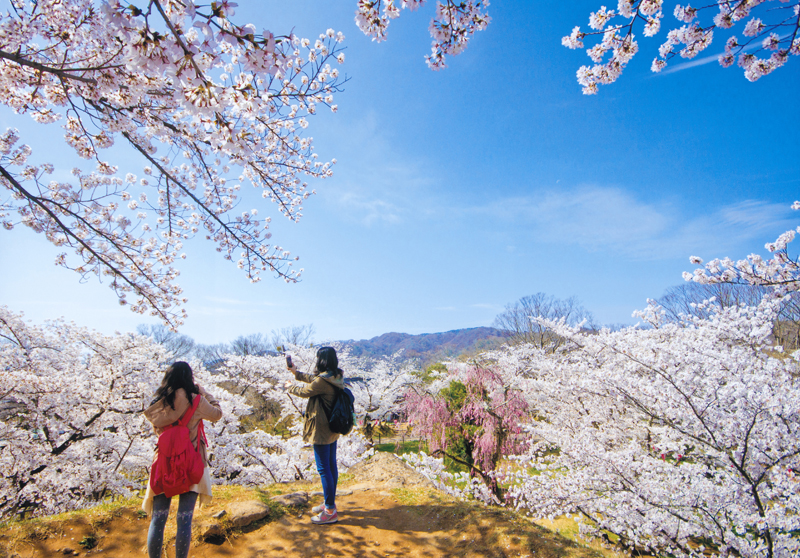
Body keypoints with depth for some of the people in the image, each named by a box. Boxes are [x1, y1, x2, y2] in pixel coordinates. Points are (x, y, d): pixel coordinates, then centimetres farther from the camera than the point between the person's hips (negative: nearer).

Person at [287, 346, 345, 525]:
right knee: (331, 466, 18)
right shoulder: (335, 377, 2)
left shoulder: (322, 381, -25)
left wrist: (290, 387, 11)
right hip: (332, 429, 9)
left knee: (324, 469, 0)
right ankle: (330, 503, 33)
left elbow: (304, 391, -9)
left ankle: (330, 512, 9)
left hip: (321, 430, -9)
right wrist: (296, 372, 27)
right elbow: (312, 378, 18)